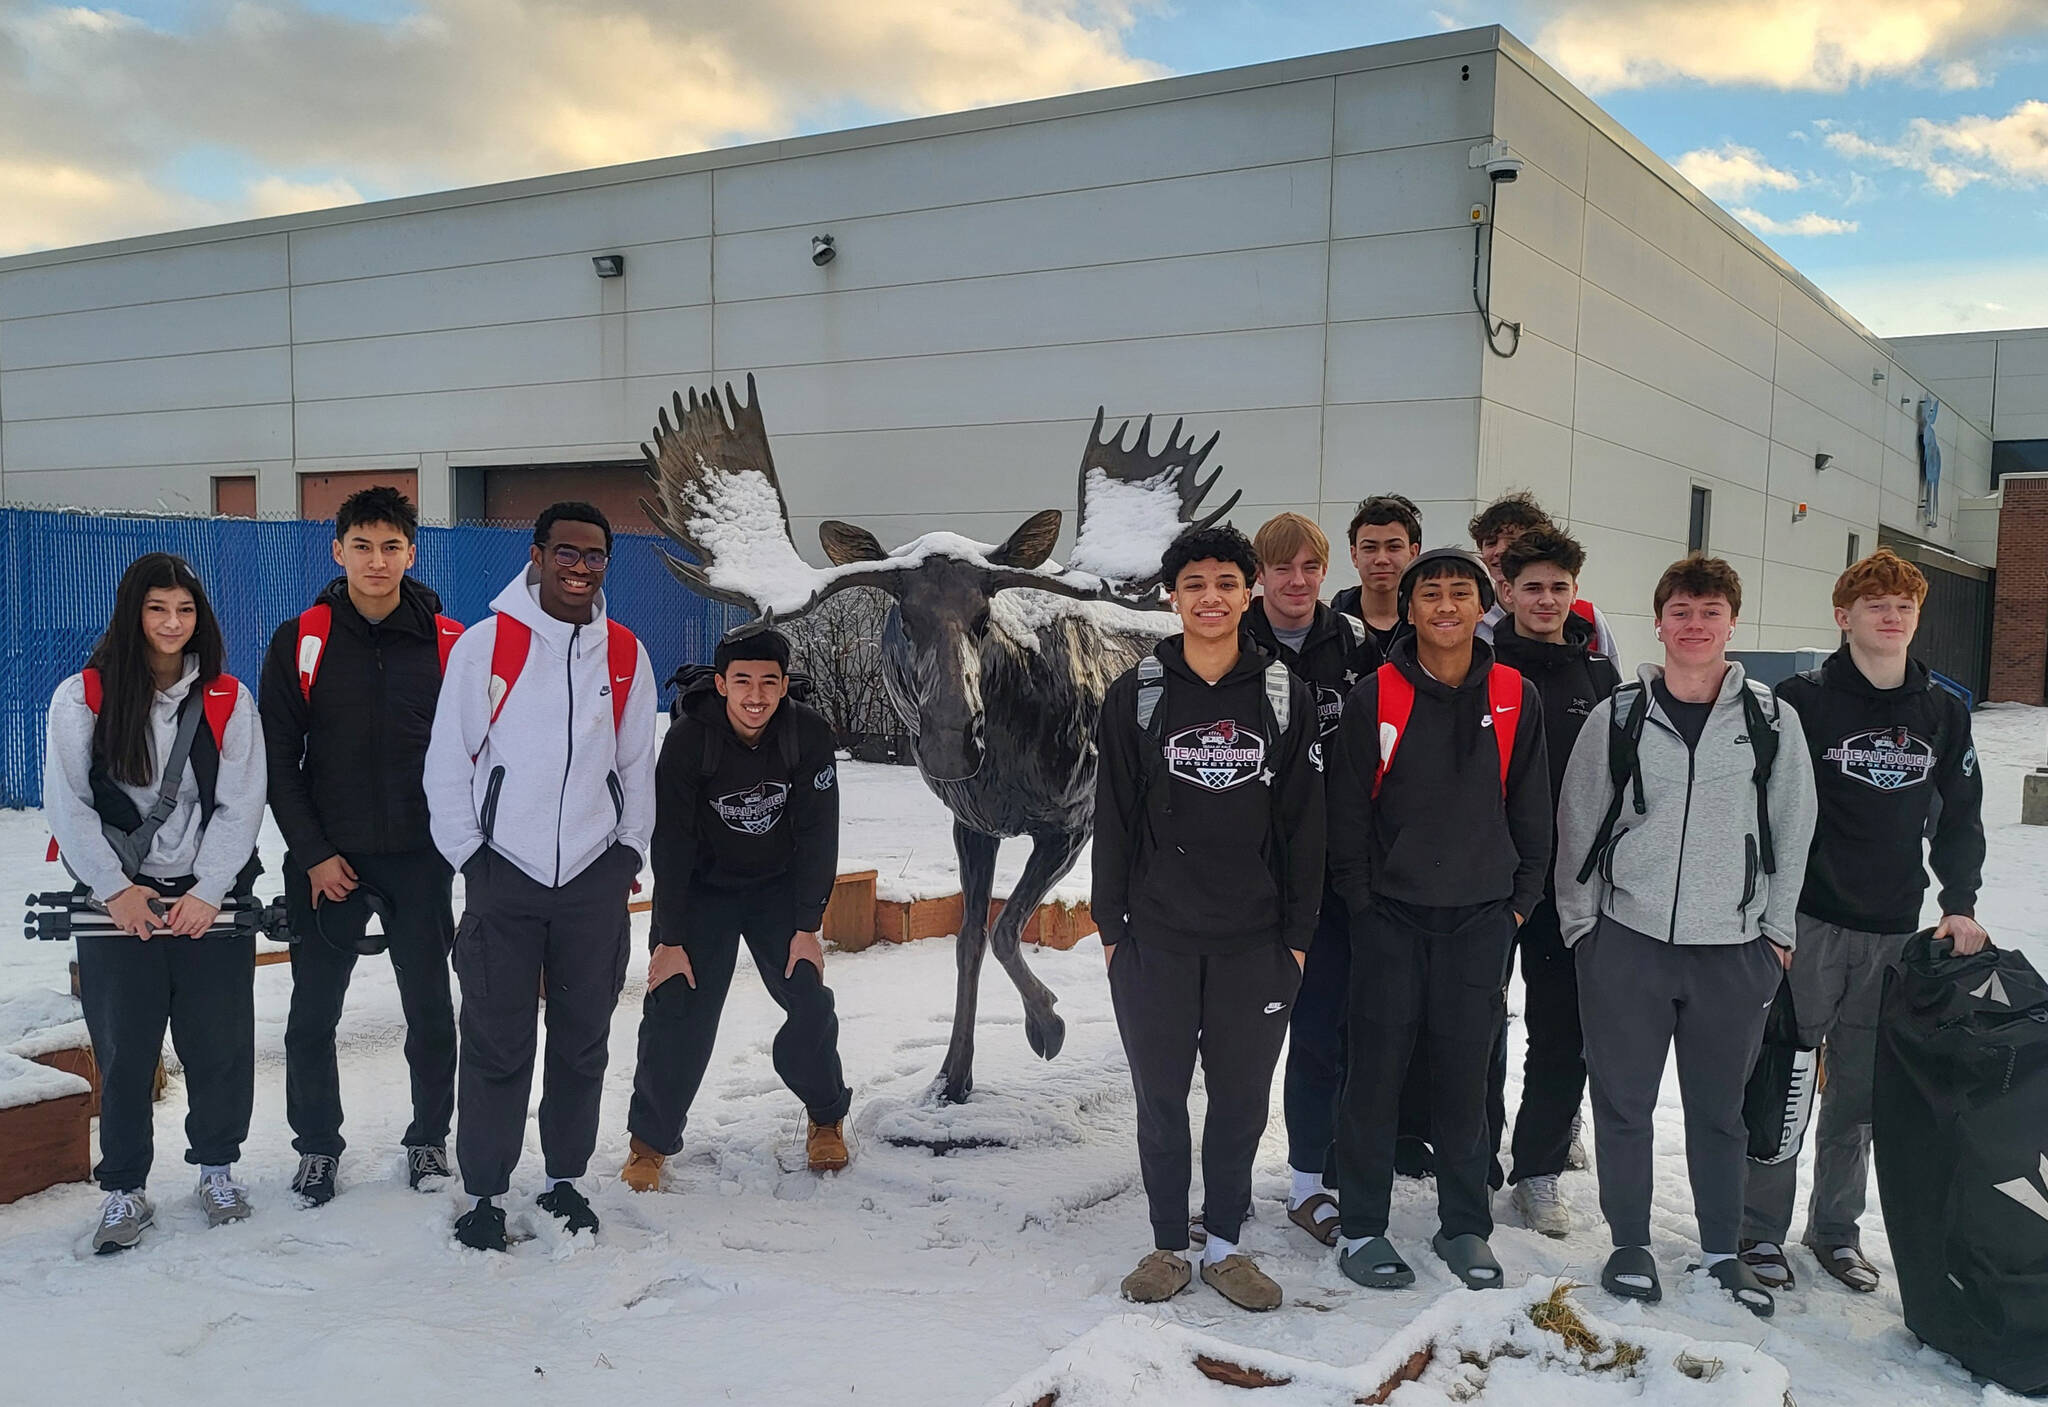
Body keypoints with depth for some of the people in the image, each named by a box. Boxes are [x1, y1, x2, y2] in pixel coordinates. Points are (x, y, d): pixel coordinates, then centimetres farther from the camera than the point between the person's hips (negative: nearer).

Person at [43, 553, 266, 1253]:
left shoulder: (229, 701, 5)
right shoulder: (82, 697, 1)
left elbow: (241, 805, 0)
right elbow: (66, 803, -2)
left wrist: (207, 890, -10)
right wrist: (114, 888, -8)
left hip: (213, 899, 1)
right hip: (119, 904, -1)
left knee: (221, 1042, 5)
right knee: (123, 1050, 3)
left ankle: (217, 1167, 23)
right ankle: (123, 1189, 16)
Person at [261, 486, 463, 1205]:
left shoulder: (448, 644, 0)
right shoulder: (300, 641, -1)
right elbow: (278, 759, 0)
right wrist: (312, 853, -7)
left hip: (420, 857, 0)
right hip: (326, 860, 0)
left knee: (430, 1007, 8)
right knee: (313, 1012, 7)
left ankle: (429, 1136, 25)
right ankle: (317, 1145, 24)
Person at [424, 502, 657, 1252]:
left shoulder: (625, 654, 5)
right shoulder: (484, 644, -5)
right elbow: (447, 762, -2)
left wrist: (630, 851, 7)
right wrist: (469, 856, -3)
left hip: (596, 879, 3)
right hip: (503, 878, -3)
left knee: (583, 1042, 11)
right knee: (497, 1045, 1)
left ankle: (565, 1179, 27)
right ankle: (485, 1192, 16)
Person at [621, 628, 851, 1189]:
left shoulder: (809, 733, -19)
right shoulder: (688, 740, -24)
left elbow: (818, 834, -12)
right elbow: (670, 842, -19)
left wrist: (807, 926, -13)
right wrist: (670, 939, -18)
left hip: (779, 886, 2)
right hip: (702, 889, -1)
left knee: (810, 1004, -4)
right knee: (678, 1009, -9)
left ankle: (826, 1118, 21)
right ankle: (650, 1140, 9)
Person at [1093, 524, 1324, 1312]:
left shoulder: (1286, 698, 2)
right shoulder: (1136, 695, 0)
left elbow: (1303, 826, 4)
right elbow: (1114, 818, 2)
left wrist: (1297, 935, 2)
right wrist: (1110, 923, 0)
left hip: (1254, 941, 1)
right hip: (1155, 937, 0)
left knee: (1241, 1100, 10)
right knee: (1160, 1098, 9)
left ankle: (1226, 1245, 27)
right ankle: (1168, 1246, 25)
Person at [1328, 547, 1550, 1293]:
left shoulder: (1515, 697, 3)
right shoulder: (1375, 696, -3)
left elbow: (1531, 810, 9)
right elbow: (1347, 810, -1)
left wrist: (1520, 900, 5)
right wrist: (1360, 898, -4)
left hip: (1481, 916, 2)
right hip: (1390, 915, -1)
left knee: (1464, 1076, 9)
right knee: (1377, 1071, 3)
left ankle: (1465, 1226, 23)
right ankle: (1363, 1226, 15)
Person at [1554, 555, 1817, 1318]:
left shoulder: (1772, 720, 3)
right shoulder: (1616, 716, 1)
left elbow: (1794, 832, 7)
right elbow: (1577, 827, 5)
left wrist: (1778, 931, 4)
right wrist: (1580, 924, 3)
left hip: (1733, 947, 0)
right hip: (1626, 940, 0)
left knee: (1720, 1107, 11)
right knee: (1623, 1101, 6)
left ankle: (1723, 1250, 26)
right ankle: (1630, 1244, 22)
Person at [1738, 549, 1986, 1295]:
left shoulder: (1943, 712, 9)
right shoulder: (1803, 700, -5)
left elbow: (1959, 816, 14)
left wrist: (1959, 904, 2)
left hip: (1895, 932, 4)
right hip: (1808, 926, -4)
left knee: (1862, 1092, 11)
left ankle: (1836, 1226, 26)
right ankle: (1760, 1228, 15)